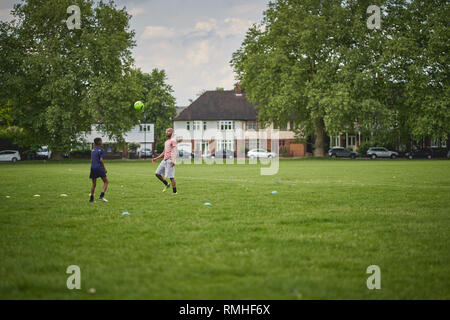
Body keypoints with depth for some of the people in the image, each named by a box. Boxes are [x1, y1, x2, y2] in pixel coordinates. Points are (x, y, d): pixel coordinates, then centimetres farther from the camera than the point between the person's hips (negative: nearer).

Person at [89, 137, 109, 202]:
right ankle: (101, 196, -10)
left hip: (93, 168, 7)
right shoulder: (101, 150, -6)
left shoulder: (93, 150, 15)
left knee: (94, 184, 13)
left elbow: (91, 160, 17)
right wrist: (104, 169, -7)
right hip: (99, 168, -7)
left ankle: (91, 198, 9)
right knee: (106, 181, 4)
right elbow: (101, 160, -15)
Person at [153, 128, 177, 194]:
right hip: (164, 160, 9)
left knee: (171, 176, -9)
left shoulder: (173, 141, -4)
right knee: (157, 173, 3)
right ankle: (166, 184, 18)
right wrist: (156, 158, 22)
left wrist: (173, 160, -28)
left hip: (170, 160, -9)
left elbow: (175, 151, -15)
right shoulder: (166, 142, 23)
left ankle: (175, 192, -4)